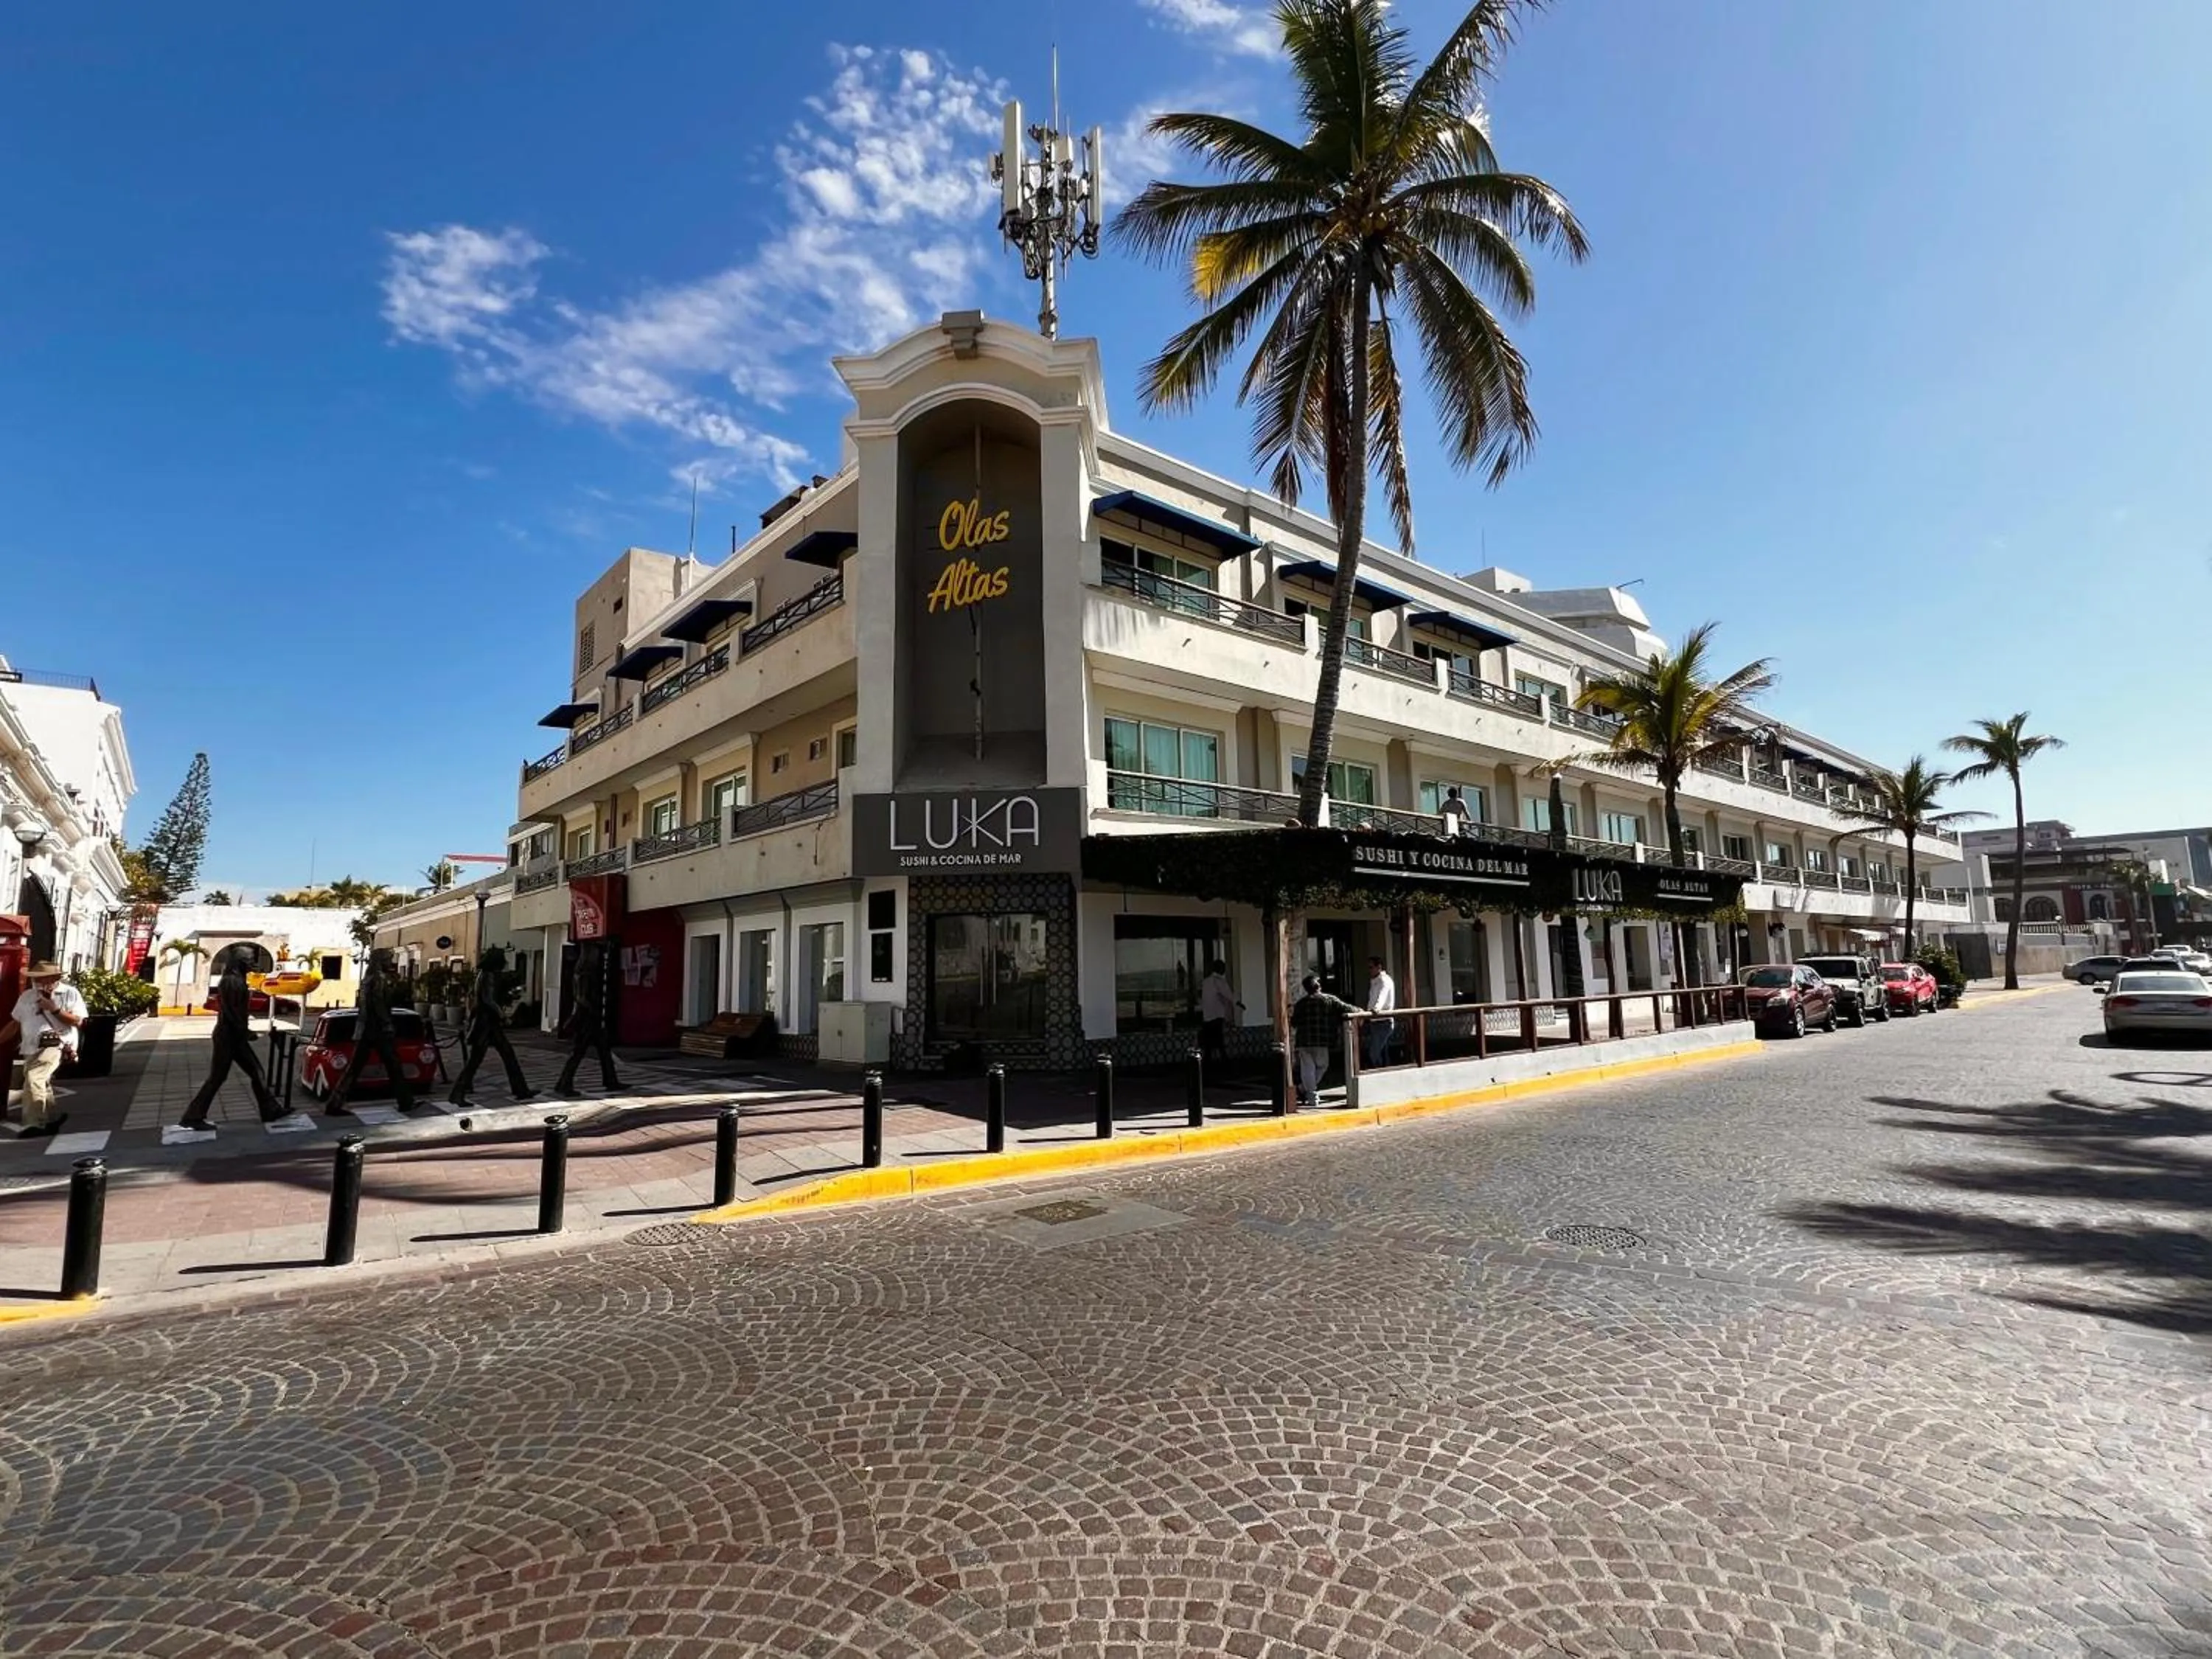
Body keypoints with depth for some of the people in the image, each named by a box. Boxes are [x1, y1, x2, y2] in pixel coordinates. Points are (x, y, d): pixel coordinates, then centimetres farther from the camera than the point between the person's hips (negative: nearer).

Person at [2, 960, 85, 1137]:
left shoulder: (70, 994, -1)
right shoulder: (27, 996, 14)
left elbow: (77, 1021, -8)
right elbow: (15, 1024, 20)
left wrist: (54, 1009, -14)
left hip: (56, 1045, -6)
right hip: (31, 1049, 6)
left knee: (33, 1079, -22)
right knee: (41, 1086, 10)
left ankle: (34, 1124, -17)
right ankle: (53, 1119, 27)